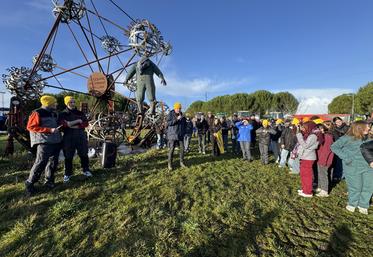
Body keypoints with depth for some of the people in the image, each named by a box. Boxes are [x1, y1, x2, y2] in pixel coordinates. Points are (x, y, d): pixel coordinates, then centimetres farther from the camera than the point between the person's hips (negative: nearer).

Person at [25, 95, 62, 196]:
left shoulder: (54, 114, 18)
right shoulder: (37, 113, -7)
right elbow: (30, 127, -12)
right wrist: (49, 130, -18)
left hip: (56, 142, 8)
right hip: (44, 142, -8)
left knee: (53, 162, 10)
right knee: (41, 163, -10)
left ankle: (49, 181, 22)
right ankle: (29, 183, 6)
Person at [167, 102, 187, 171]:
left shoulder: (182, 115, 11)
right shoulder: (170, 114, -3)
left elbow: (185, 124, 20)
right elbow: (169, 122, -15)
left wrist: (184, 131, 10)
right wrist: (176, 119, -21)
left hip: (180, 135, 5)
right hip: (172, 135, -5)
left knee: (182, 149, 5)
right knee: (171, 149, -3)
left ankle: (181, 162, 19)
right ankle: (170, 164, 8)